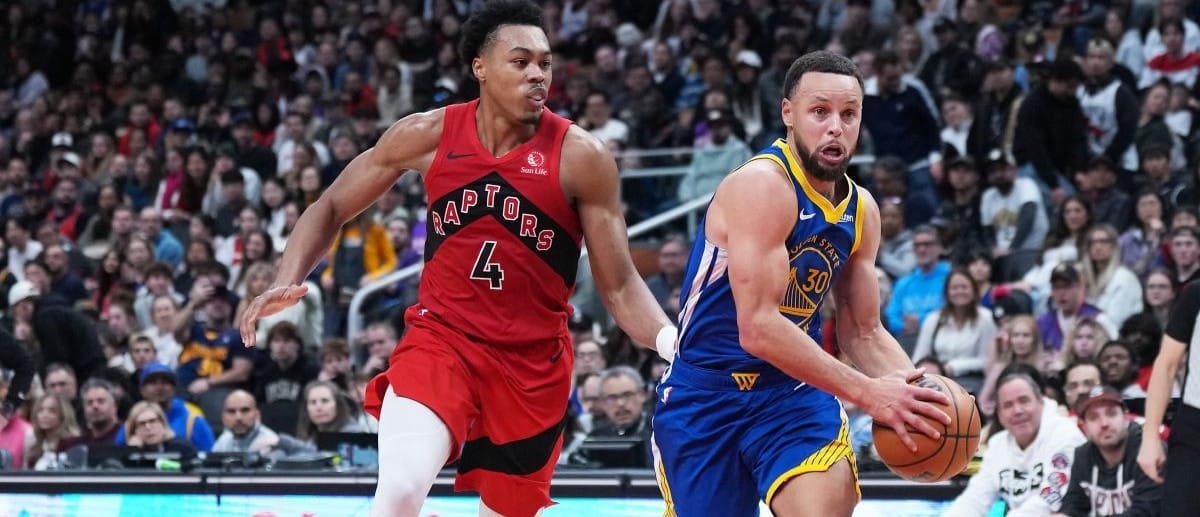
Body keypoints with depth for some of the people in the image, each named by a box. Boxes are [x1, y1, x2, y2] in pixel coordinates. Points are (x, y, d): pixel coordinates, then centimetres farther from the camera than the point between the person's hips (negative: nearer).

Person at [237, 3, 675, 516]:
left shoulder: (580, 157, -10)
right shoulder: (428, 136, -5)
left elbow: (619, 286, -7)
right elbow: (332, 208, 8)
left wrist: (671, 341, -26)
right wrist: (287, 284, -9)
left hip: (533, 360, 1)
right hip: (441, 338, -1)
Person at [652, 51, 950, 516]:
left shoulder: (861, 210, 3)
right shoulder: (761, 186, -20)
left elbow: (864, 332, 12)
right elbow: (758, 328, -28)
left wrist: (915, 389, -9)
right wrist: (867, 392, -30)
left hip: (794, 390, 5)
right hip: (704, 398, -4)